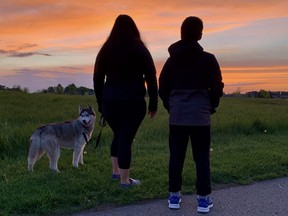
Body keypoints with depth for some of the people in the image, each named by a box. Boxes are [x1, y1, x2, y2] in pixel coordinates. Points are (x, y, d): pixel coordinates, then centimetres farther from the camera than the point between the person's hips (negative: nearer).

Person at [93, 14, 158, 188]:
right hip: (133, 102, -3)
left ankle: (115, 171, 29)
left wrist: (101, 103, 16)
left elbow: (97, 78, 9)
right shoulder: (140, 49, -1)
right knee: (126, 138, 2)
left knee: (118, 135, 22)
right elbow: (151, 78, -3)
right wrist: (153, 103, 3)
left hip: (110, 101, 3)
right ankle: (124, 180, 8)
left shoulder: (106, 50, 7)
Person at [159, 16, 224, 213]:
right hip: (200, 116, -3)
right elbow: (217, 87, -3)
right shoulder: (207, 59, -6)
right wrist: (211, 107, 13)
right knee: (202, 157, 5)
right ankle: (204, 199, 9)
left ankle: (174, 196, 16)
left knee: (176, 156, 10)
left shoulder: (172, 59, 4)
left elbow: (163, 87, 5)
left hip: (176, 116, 3)